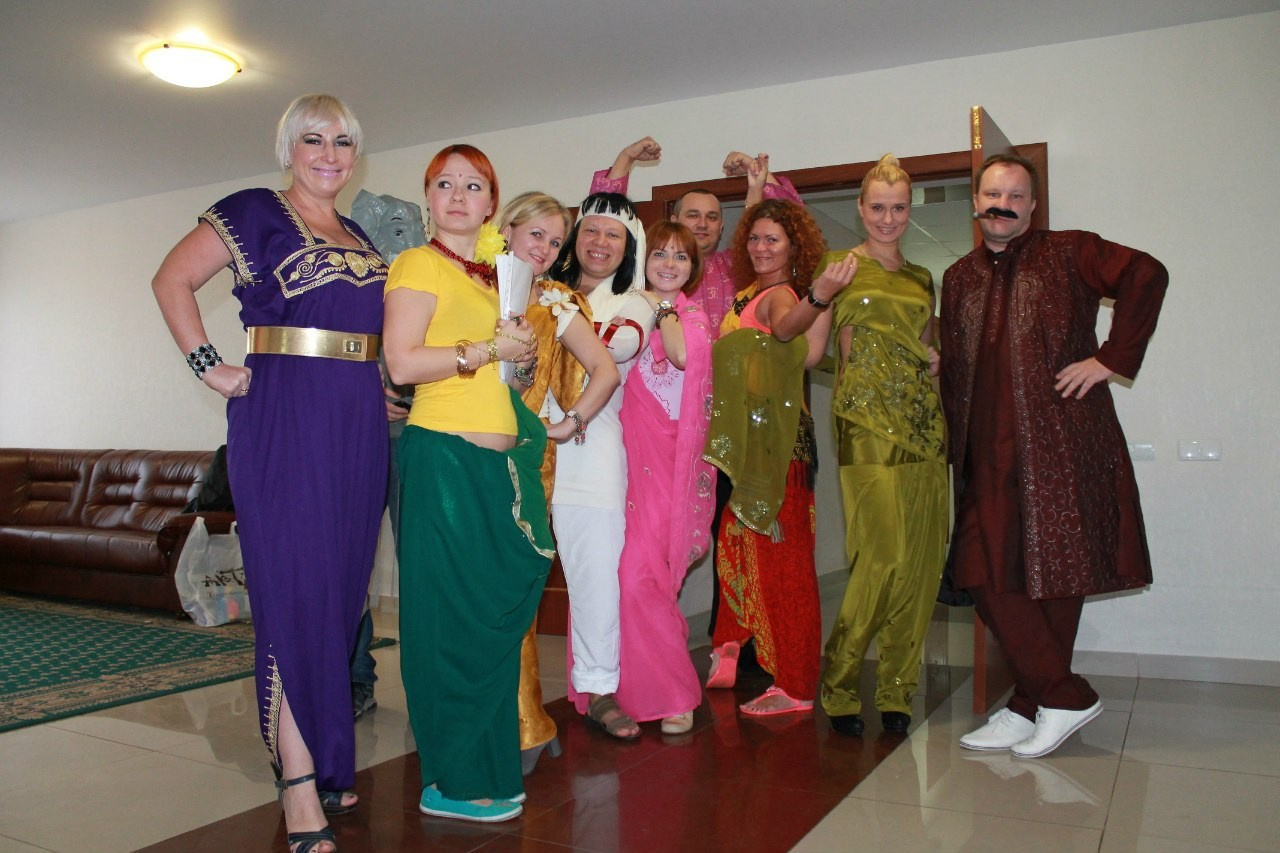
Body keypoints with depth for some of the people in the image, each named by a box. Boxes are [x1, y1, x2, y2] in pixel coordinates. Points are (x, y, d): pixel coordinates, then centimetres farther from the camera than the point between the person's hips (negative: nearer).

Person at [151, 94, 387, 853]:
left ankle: (324, 760, 23)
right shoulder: (257, 212, 1)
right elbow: (173, 280, -3)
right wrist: (210, 366, -10)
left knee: (341, 586, 10)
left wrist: (382, 392, 12)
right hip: (285, 418, -7)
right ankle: (301, 791, -1)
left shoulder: (360, 237, 19)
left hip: (358, 425, 7)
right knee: (295, 587, -7)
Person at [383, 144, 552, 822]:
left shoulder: (490, 272, 19)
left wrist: (521, 349, 6)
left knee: (496, 616, 11)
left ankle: (487, 768, 24)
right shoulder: (419, 264, -4)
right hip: (444, 459, -8)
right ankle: (450, 783, 11)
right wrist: (489, 348, -13)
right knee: (451, 619, -2)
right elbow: (402, 364, -16)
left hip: (497, 461, 8)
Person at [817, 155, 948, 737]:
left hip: (924, 428, 6)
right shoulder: (839, 266, 5)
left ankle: (896, 690, 13)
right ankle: (839, 684, 4)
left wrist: (933, 359, 5)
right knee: (883, 557, -12)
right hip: (867, 427, -5)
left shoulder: (921, 278, 20)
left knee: (922, 563, 2)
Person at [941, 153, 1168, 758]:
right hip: (991, 455, 5)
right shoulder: (959, 278, 18)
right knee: (990, 576, -1)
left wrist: (1111, 358, -14)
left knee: (1056, 576, 0)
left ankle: (1035, 701, 13)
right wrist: (957, 451, 10)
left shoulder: (1069, 254, 4)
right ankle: (1064, 697, 12)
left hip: (1062, 445, -5)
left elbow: (1147, 275, -11)